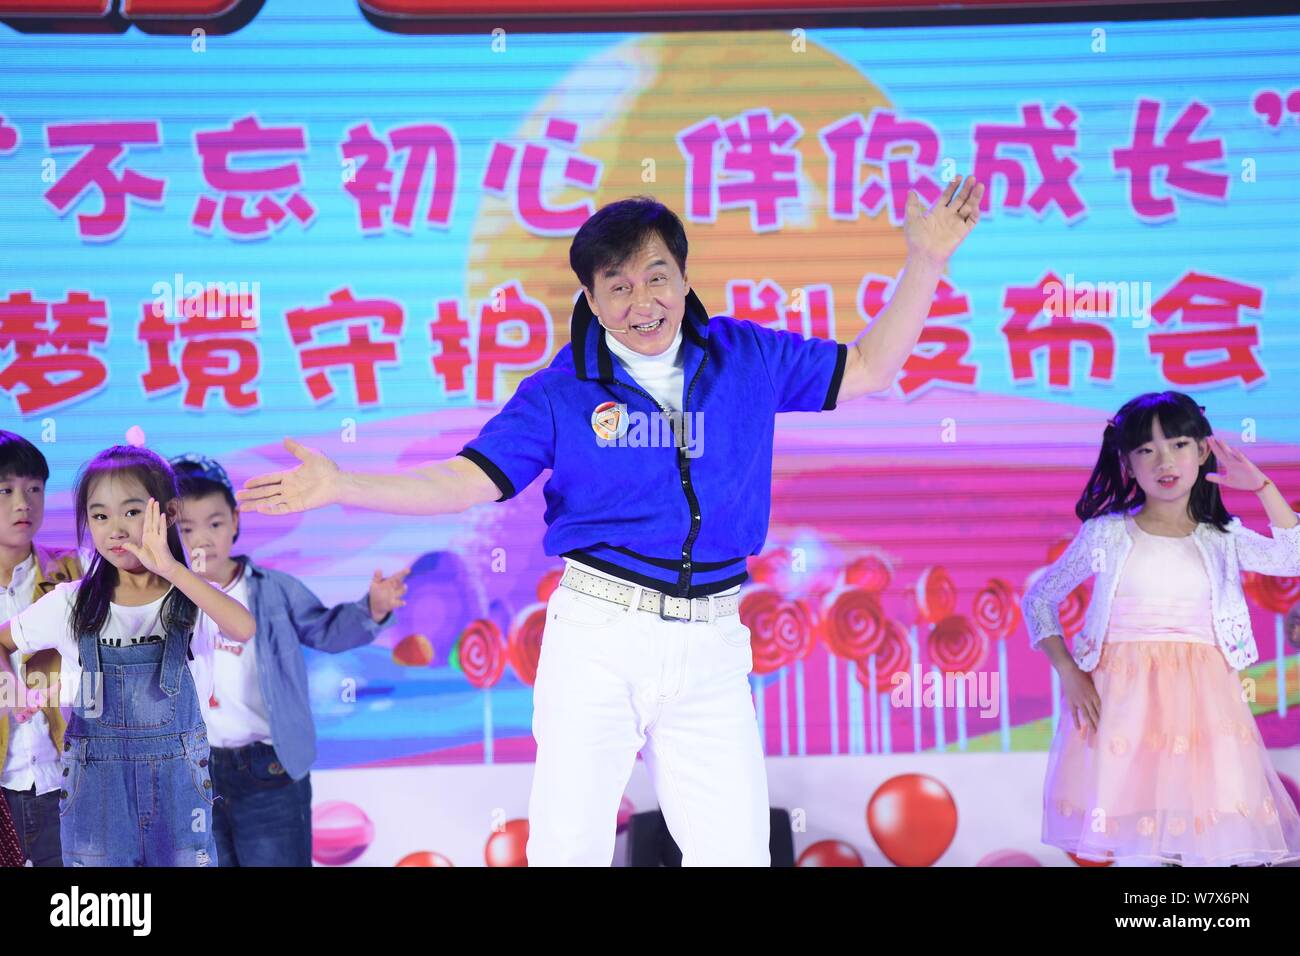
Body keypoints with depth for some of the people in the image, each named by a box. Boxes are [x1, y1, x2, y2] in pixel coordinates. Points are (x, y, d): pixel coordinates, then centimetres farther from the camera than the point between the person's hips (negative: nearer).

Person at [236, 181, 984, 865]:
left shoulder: (746, 359, 8)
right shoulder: (562, 392, 2)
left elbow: (868, 369, 16)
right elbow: (468, 480, -4)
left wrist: (925, 263, 7)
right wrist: (340, 486, -16)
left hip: (710, 644, 2)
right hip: (598, 637, -1)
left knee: (736, 849, 0)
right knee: (568, 844, 0)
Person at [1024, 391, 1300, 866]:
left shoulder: (1222, 540, 8)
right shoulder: (1106, 536, 2)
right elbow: (1038, 599, 9)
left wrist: (1260, 485, -8)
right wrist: (1068, 674, -2)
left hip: (1201, 702, 2)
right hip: (1123, 698, -2)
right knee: (1131, 839, -8)